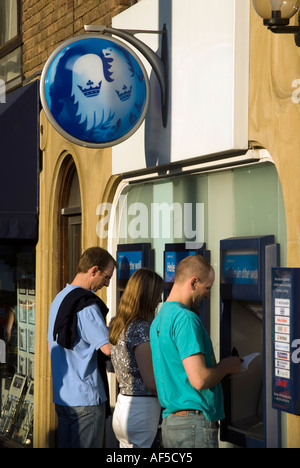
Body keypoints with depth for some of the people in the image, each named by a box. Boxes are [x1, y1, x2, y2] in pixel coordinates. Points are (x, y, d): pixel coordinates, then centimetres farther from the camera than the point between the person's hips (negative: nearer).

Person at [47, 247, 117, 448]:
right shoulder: (87, 305, -18)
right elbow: (108, 347, -21)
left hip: (62, 395, 9)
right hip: (87, 398, -9)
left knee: (66, 444, 15)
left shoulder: (59, 299, 13)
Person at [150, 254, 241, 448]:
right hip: (195, 424, -9)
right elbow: (199, 379, -22)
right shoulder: (186, 318, -16)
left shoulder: (160, 318, 15)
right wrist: (226, 366, -4)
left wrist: (220, 367, 17)